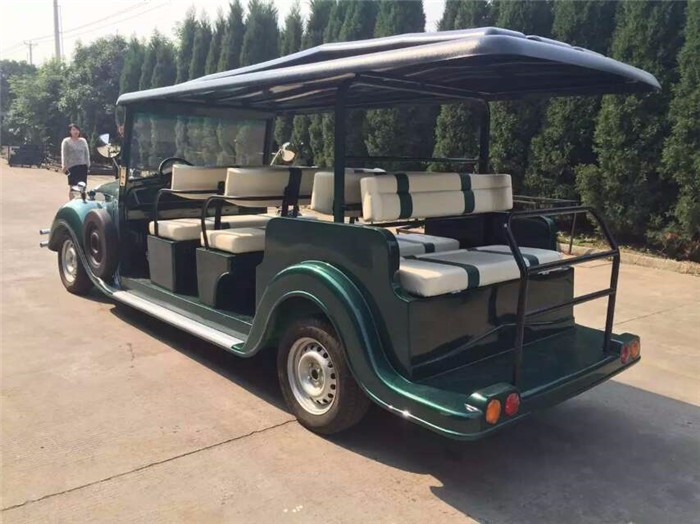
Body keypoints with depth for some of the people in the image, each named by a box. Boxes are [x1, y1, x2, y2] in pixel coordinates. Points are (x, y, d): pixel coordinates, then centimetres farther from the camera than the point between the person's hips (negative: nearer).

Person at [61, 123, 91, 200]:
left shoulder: (83, 141, 12)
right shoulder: (66, 141, 2)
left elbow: (87, 153, 14)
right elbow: (64, 155, -1)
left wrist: (88, 164, 8)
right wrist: (64, 166, -9)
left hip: (83, 166, 3)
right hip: (72, 166, -3)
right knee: (72, 186, -1)